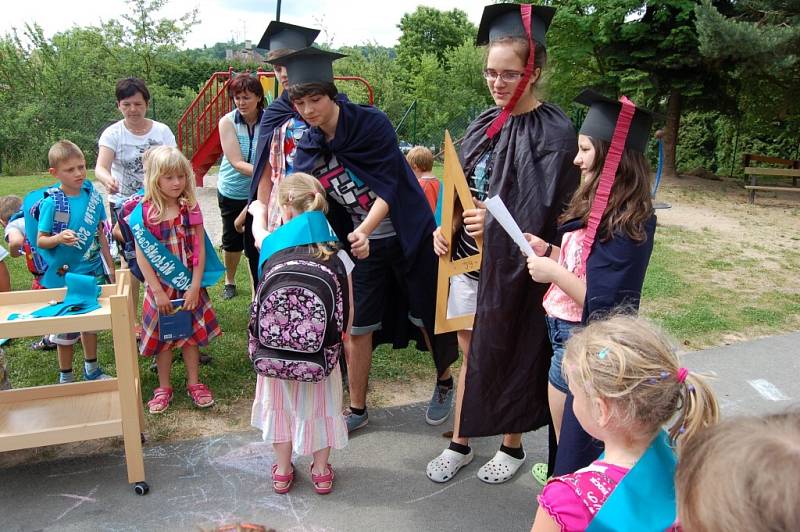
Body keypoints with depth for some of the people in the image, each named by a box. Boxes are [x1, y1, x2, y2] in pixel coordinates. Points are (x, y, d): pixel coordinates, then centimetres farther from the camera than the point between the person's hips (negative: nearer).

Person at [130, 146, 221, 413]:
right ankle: (163, 388, 27)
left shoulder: (191, 208, -6)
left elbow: (200, 250, -5)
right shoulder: (144, 212, -12)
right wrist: (158, 292, -14)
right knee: (162, 336, 12)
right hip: (160, 284, -1)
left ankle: (194, 382, 29)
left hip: (190, 284, 2)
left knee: (192, 332, 13)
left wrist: (195, 287, -11)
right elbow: (141, 256, -12)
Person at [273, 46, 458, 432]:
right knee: (356, 328, 4)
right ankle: (357, 408, 23)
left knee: (426, 317, 9)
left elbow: (388, 185, -22)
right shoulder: (307, 149, -4)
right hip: (360, 243, 4)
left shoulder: (372, 123, -16)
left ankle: (444, 383, 37)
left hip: (407, 235, -3)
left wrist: (364, 231, -36)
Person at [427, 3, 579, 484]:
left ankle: (513, 446, 34)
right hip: (469, 257, 6)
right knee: (470, 353, 16)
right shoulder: (485, 123, 6)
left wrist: (496, 222, -26)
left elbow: (551, 214, -17)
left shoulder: (554, 132, -14)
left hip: (514, 269, -6)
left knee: (509, 356, 10)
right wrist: (446, 228, -5)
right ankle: (460, 442, 33)